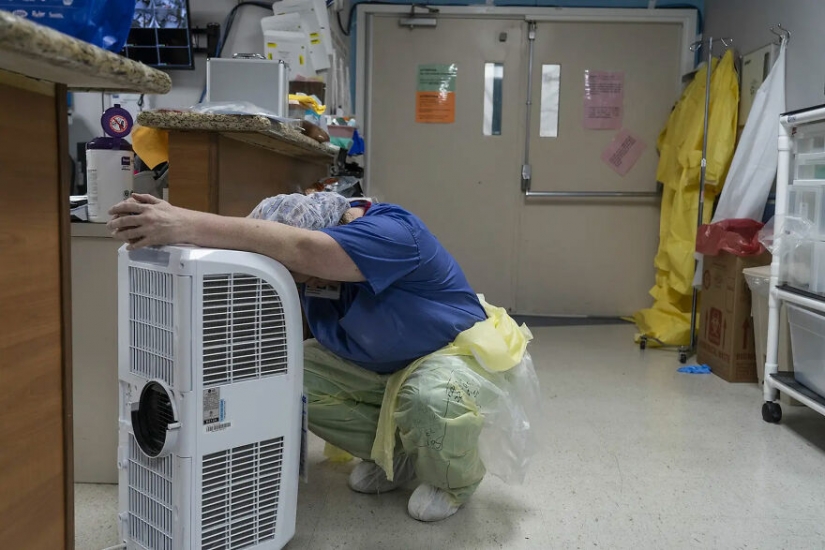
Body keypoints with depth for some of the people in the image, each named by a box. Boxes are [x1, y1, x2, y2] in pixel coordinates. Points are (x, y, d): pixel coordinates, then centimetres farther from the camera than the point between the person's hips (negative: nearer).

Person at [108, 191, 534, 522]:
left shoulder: (392, 233, -34)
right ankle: (395, 454, 6)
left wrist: (187, 225, -57)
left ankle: (457, 479, -3)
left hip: (453, 354, -7)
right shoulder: (312, 264, -9)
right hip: (374, 367, 7)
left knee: (431, 400, -42)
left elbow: (300, 249, -51)